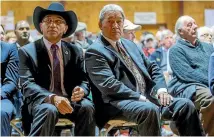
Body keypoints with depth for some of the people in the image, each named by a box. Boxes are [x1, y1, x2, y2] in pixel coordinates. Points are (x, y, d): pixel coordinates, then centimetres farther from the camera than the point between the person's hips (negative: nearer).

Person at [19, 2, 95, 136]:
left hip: (69, 99, 3)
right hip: (41, 100, -3)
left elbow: (84, 81, 8)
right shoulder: (27, 51, 2)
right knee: (49, 110, -37)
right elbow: (28, 85, -11)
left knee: (87, 107, -28)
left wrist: (81, 90, -20)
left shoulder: (75, 51, 13)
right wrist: (52, 98, -30)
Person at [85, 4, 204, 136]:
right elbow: (108, 85, -16)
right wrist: (140, 98, -20)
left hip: (147, 97, 8)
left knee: (186, 105, -9)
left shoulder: (130, 44, 21)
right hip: (118, 102, -8)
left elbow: (153, 68, 22)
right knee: (150, 110, -36)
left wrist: (161, 89, 2)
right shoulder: (95, 52, -4)